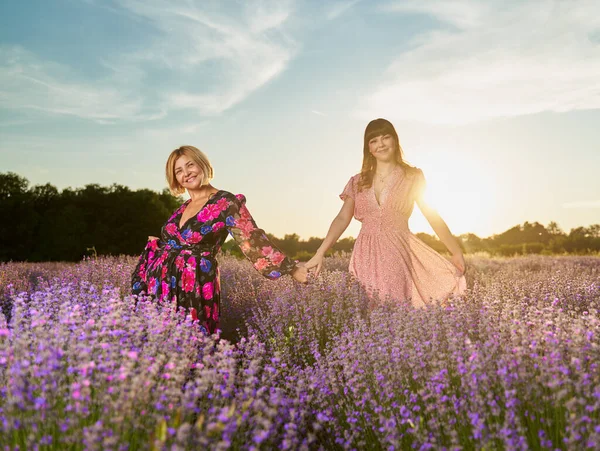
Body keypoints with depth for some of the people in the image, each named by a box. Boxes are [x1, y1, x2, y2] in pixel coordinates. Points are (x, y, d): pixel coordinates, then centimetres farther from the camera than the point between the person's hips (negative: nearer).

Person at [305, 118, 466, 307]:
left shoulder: (412, 177, 6)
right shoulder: (358, 182, 11)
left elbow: (433, 216, 5)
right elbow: (342, 219, 5)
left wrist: (456, 251, 0)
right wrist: (319, 254, -5)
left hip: (398, 254, -2)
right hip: (366, 256, 2)